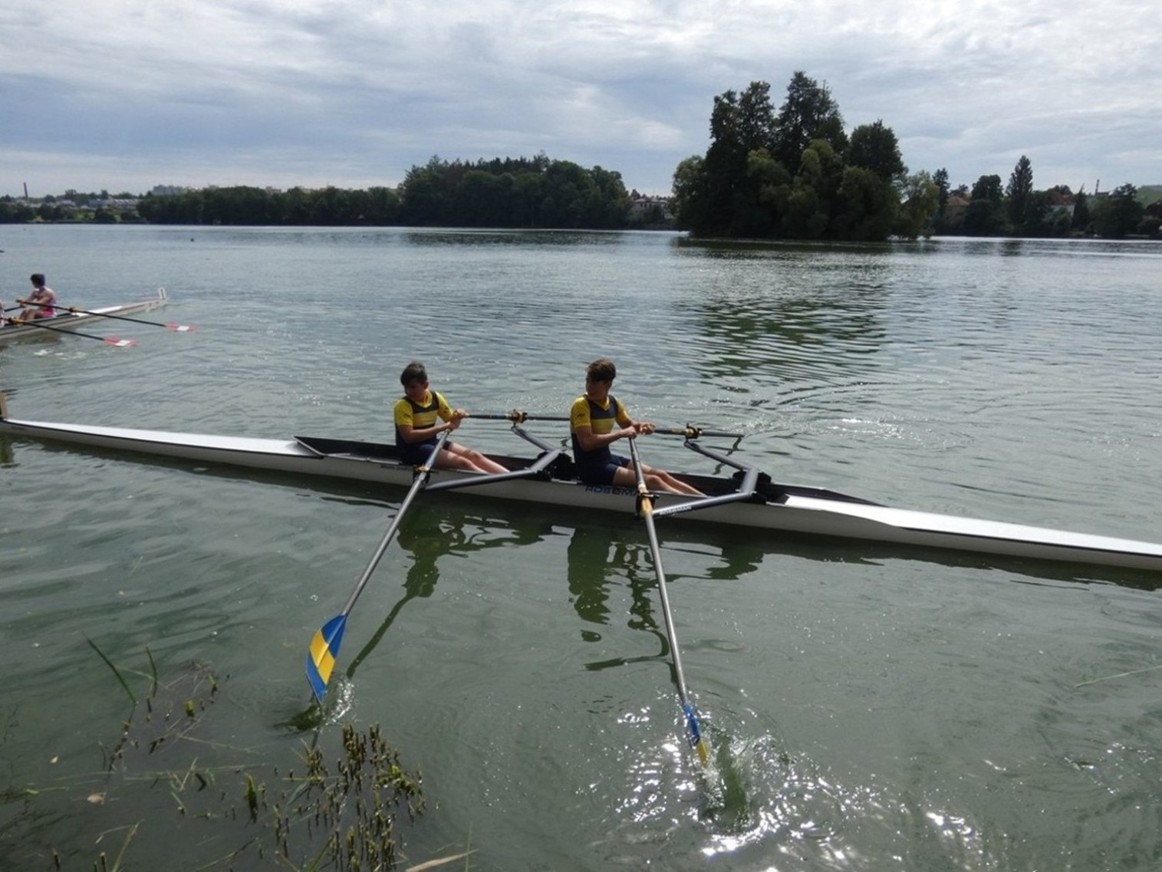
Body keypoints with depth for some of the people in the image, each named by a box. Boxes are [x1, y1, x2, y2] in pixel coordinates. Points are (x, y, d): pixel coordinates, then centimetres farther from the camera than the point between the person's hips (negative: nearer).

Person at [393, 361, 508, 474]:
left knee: (473, 455, -11)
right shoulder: (402, 405, -14)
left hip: (432, 443, 7)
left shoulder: (436, 398, 5)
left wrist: (458, 416, -12)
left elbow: (451, 421, 14)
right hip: (412, 450, -7)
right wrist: (442, 427, -25)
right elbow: (408, 436, -25)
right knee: (462, 462, -22)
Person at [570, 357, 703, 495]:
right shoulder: (581, 405, -16)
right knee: (651, 481, -17)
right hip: (590, 468, -8)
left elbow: (628, 424, 23)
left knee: (661, 475, -1)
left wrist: (640, 425, -1)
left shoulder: (613, 402, 6)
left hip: (608, 459, 8)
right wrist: (620, 434, -24)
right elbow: (586, 443, -27)